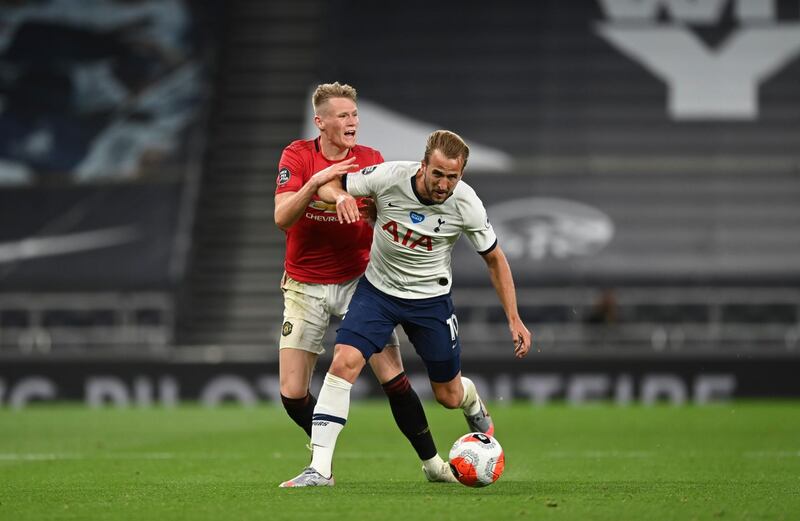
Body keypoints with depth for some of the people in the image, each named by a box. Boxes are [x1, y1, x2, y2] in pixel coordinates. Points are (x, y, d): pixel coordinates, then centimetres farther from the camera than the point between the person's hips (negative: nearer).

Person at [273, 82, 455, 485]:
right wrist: (315, 182, -31)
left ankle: (432, 463, 3)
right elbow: (282, 218, -17)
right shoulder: (297, 156, -6)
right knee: (292, 393, -5)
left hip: (358, 281, 0)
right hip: (305, 287, 0)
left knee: (393, 379, -11)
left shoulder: (371, 160, -3)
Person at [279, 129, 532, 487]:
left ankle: (476, 409, 50)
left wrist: (514, 320, -6)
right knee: (343, 364, -21)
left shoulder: (467, 205, -21)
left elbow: (494, 259, -5)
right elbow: (327, 185, -9)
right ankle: (320, 468, -18)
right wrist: (341, 196, -34)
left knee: (449, 396, 9)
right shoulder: (389, 176, -23)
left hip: (430, 298, 0)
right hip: (377, 287, 0)